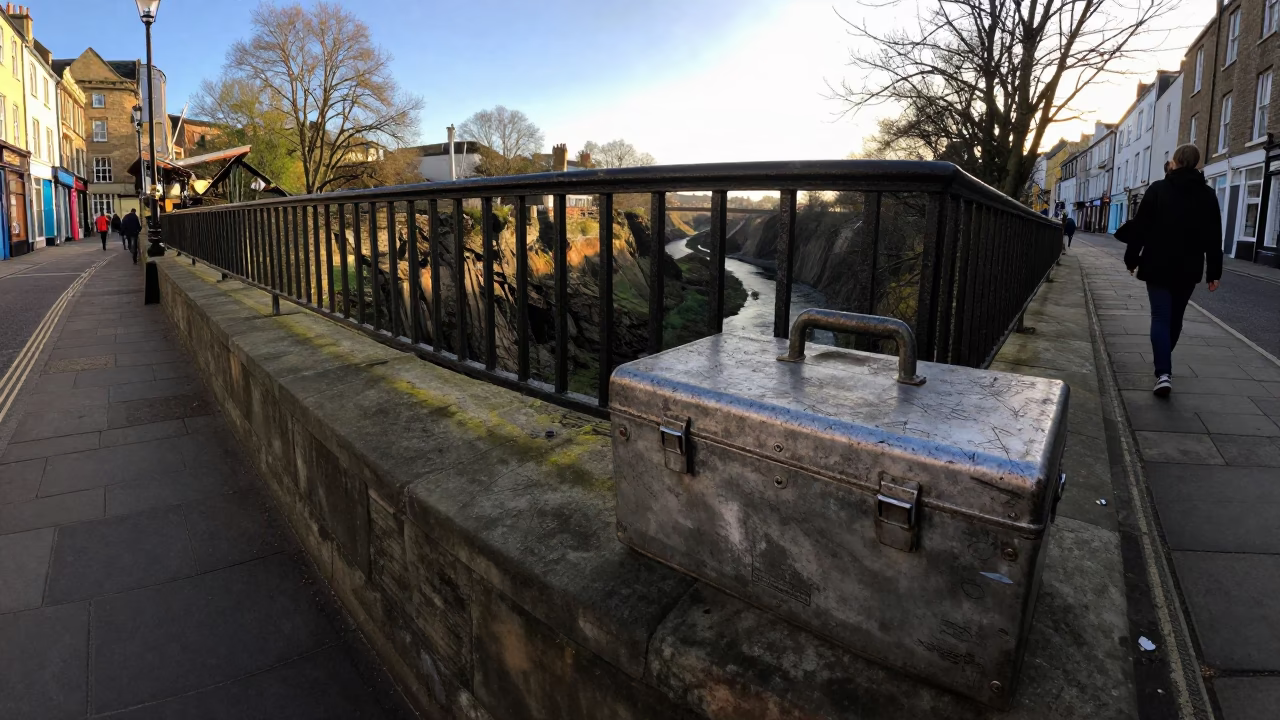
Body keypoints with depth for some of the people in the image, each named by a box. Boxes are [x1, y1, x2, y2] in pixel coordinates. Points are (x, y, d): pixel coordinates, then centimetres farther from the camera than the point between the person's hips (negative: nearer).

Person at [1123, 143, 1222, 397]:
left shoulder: (1158, 189, -3)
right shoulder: (1208, 195, 5)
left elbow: (1140, 227, -5)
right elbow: (1214, 237, 4)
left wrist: (1132, 258, 4)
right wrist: (1214, 272, 7)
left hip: (1158, 266, -3)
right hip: (1189, 269, 3)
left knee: (1160, 317, -5)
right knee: (1175, 318, 17)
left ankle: (1164, 373, -19)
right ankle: (1163, 364, 32)